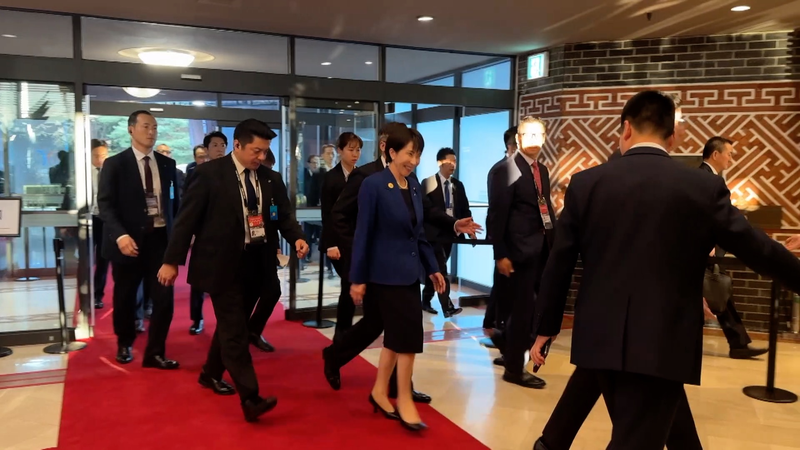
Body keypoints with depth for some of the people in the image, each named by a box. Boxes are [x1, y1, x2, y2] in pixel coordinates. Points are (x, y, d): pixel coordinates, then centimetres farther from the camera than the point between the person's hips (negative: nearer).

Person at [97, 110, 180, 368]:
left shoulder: (167, 164, 9)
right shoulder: (115, 164, -1)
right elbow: (105, 204, -8)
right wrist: (120, 235, -23)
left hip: (161, 238, 2)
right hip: (129, 240, -2)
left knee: (164, 298, -2)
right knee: (125, 297, 13)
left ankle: (155, 353, 11)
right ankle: (125, 344, 36)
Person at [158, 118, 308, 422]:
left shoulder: (270, 179, 6)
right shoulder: (210, 173, -8)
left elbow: (284, 214, 6)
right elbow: (187, 218, -7)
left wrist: (296, 237, -15)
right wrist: (172, 261, -7)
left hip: (256, 264, 6)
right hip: (222, 264, -6)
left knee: (233, 325, 18)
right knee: (234, 330, -6)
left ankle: (211, 374, 39)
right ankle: (250, 398, -6)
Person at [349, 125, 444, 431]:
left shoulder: (414, 185, 7)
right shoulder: (373, 185, -13)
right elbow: (363, 234, -12)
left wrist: (432, 268, 13)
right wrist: (357, 278, -11)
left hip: (410, 270, 7)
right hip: (387, 272, -7)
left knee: (398, 333, 13)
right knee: (408, 333, -4)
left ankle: (380, 391, 28)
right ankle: (404, 400, 13)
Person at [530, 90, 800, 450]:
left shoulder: (586, 184, -1)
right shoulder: (704, 188, -6)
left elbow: (559, 264, 2)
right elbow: (758, 249, 2)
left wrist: (545, 328, 12)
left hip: (600, 339, 4)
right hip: (662, 345, -3)